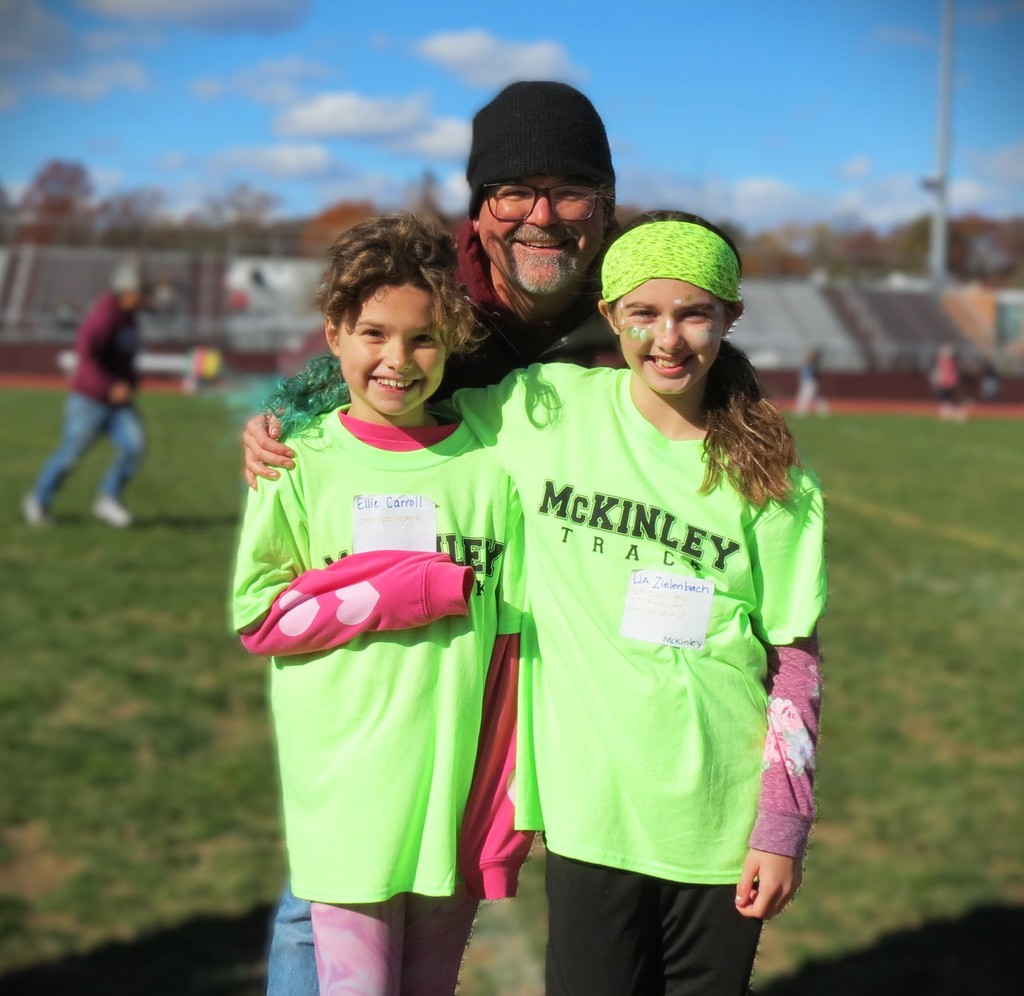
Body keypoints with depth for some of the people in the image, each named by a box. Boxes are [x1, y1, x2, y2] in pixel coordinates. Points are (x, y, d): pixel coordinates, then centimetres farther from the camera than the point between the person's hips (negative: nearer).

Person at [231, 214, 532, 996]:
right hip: (345, 801, -2)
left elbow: (510, 646, 2)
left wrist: (507, 811, 0)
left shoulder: (486, 467, 0)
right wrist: (419, 588, -13)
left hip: (457, 795, 2)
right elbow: (257, 617, -6)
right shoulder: (302, 463, -3)